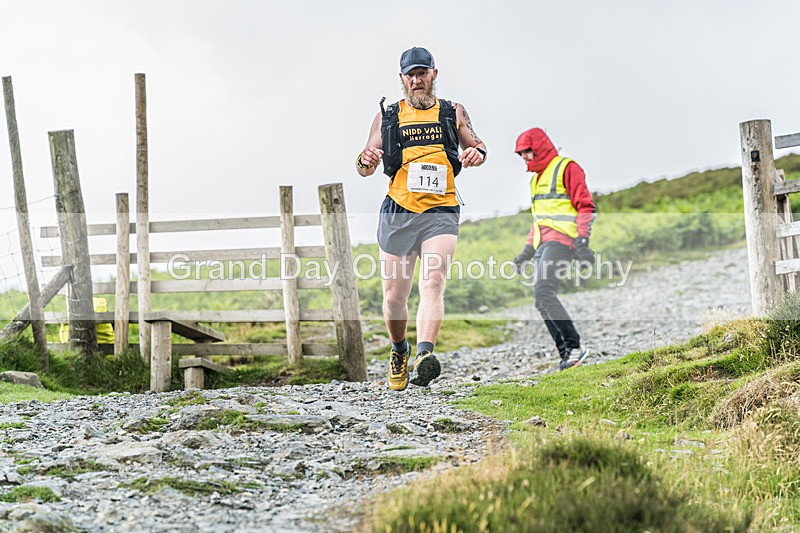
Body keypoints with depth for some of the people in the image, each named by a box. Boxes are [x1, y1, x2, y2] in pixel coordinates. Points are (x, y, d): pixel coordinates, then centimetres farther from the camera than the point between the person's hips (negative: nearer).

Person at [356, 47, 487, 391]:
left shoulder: (453, 113, 12)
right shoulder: (387, 117, 12)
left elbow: (477, 147, 23)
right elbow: (363, 168, 12)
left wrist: (475, 154, -3)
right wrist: (366, 161, -13)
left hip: (440, 213, -1)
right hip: (397, 213, 1)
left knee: (433, 282, -23)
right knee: (394, 295, 4)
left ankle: (424, 356, -37)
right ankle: (399, 351, 31)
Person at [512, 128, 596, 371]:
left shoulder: (567, 168, -3)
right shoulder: (537, 178, 25)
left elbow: (586, 207, -10)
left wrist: (582, 242, -20)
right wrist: (528, 251, 25)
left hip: (561, 240, -9)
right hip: (544, 243, 9)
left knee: (543, 292, -22)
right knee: (543, 299, 1)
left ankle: (574, 346, -20)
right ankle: (567, 355, 1)